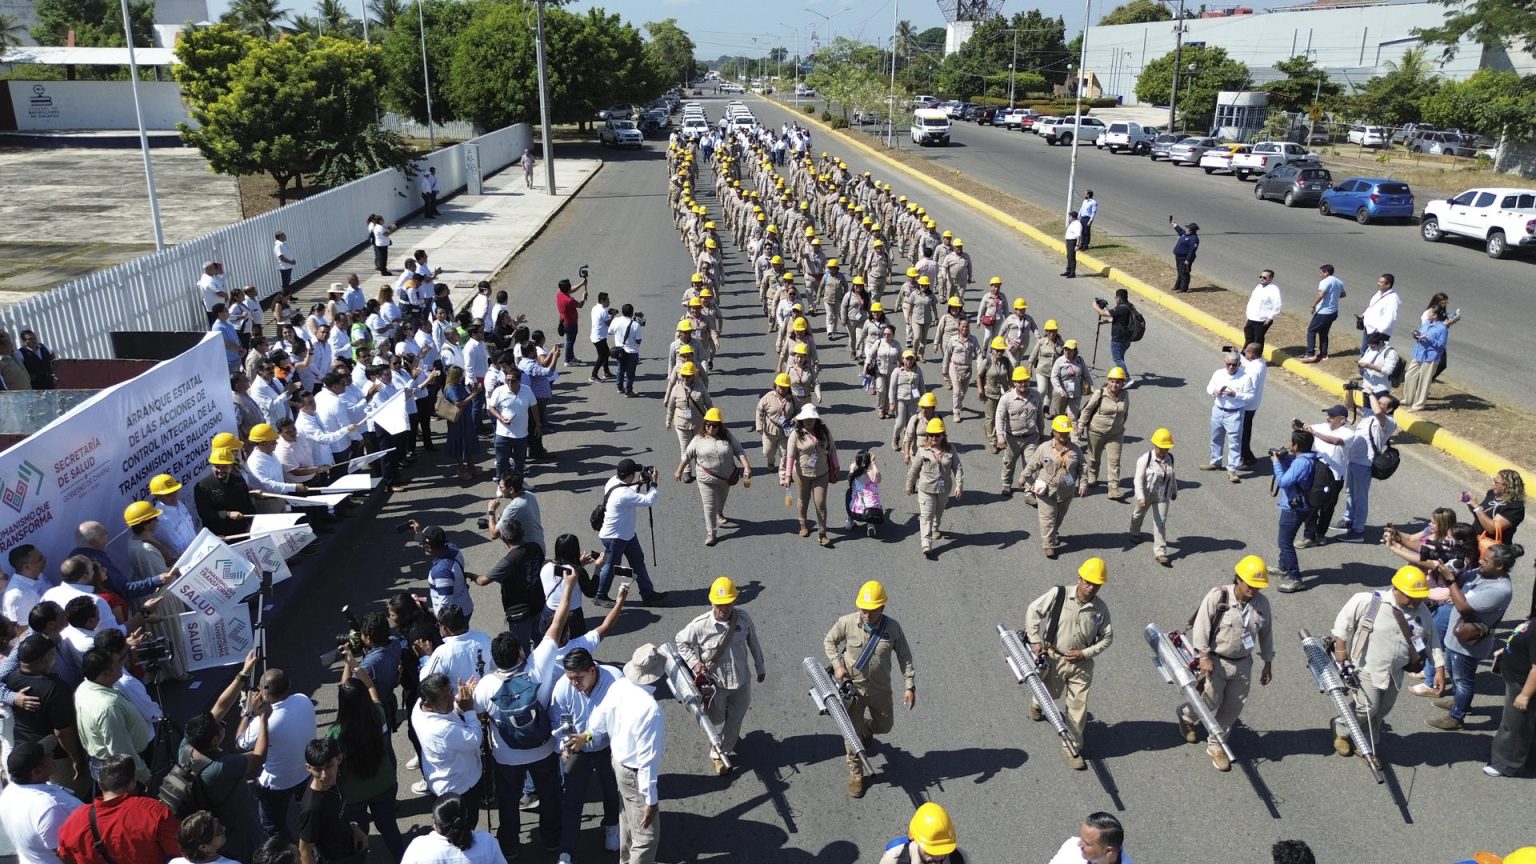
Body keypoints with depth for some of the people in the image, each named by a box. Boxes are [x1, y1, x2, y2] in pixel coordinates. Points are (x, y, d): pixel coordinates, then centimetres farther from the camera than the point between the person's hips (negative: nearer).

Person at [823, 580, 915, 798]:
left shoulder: (892, 628, -15)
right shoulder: (847, 623, -18)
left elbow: (904, 657, -5)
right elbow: (829, 641, -1)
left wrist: (909, 686, -7)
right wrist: (837, 665, -13)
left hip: (880, 690, 2)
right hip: (853, 688, -2)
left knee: (884, 726, 21)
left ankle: (867, 727, 57)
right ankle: (855, 775, 23)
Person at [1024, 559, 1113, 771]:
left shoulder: (1101, 609, -9)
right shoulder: (1059, 594, -17)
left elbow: (1107, 638, 1)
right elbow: (1034, 610, -7)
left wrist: (1085, 653, -12)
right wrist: (1035, 640, -11)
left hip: (1081, 663, 1)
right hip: (1054, 658, -1)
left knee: (1078, 706, 4)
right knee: (1050, 693, 22)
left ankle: (1071, 748, 18)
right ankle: (1036, 704, 58)